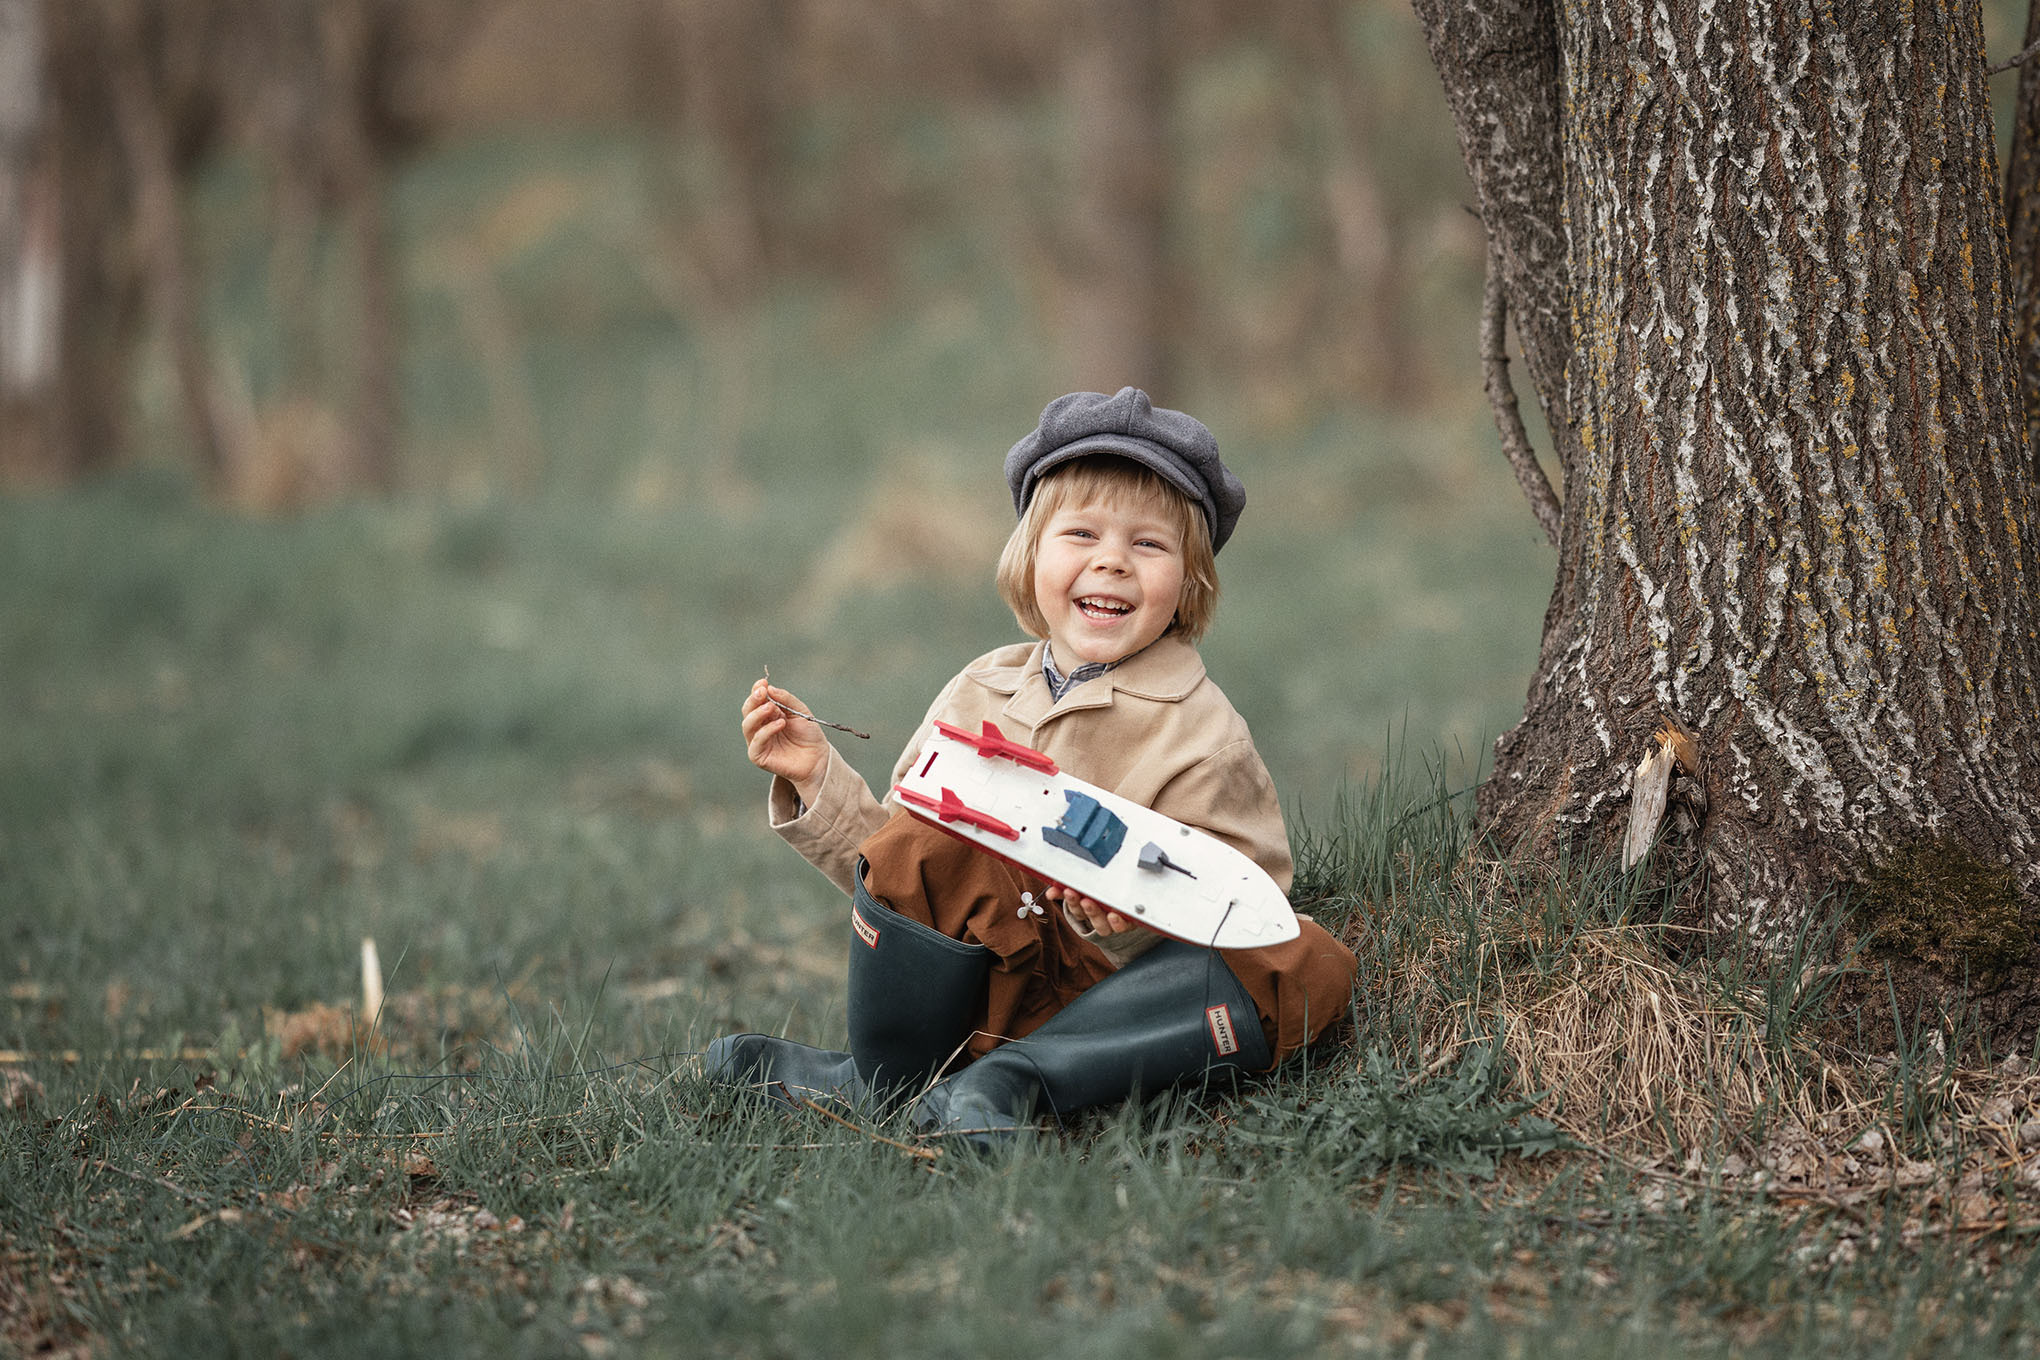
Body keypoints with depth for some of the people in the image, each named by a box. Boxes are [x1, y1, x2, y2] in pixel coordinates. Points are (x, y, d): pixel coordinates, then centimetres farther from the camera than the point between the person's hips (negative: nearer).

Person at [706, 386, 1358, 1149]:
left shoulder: (1199, 735, -4)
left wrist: (1136, 919, -28)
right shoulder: (979, 694, 8)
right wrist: (818, 778, 3)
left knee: (1310, 970, -28)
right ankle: (882, 1076, -9)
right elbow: (894, 877, 15)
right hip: (963, 992, 2)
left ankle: (1014, 1078, -31)